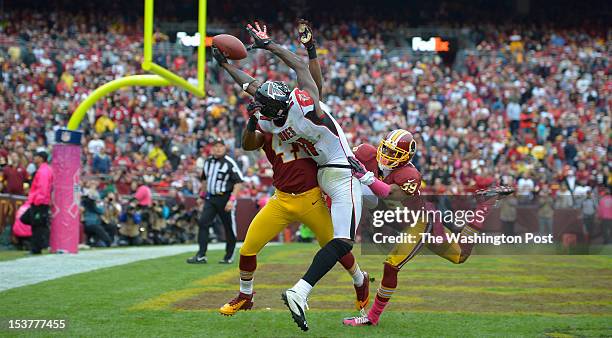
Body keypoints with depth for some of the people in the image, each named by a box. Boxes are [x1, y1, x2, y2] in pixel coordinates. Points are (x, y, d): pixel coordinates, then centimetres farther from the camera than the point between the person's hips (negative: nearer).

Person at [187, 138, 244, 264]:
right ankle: (201, 256, -10)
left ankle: (229, 256, 18)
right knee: (203, 223, -8)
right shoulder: (208, 161, 9)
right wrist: (202, 195, 24)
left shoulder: (229, 163, -11)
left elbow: (238, 182, -14)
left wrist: (232, 200, -21)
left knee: (229, 227, 3)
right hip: (210, 198, 5)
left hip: (225, 198, -5)